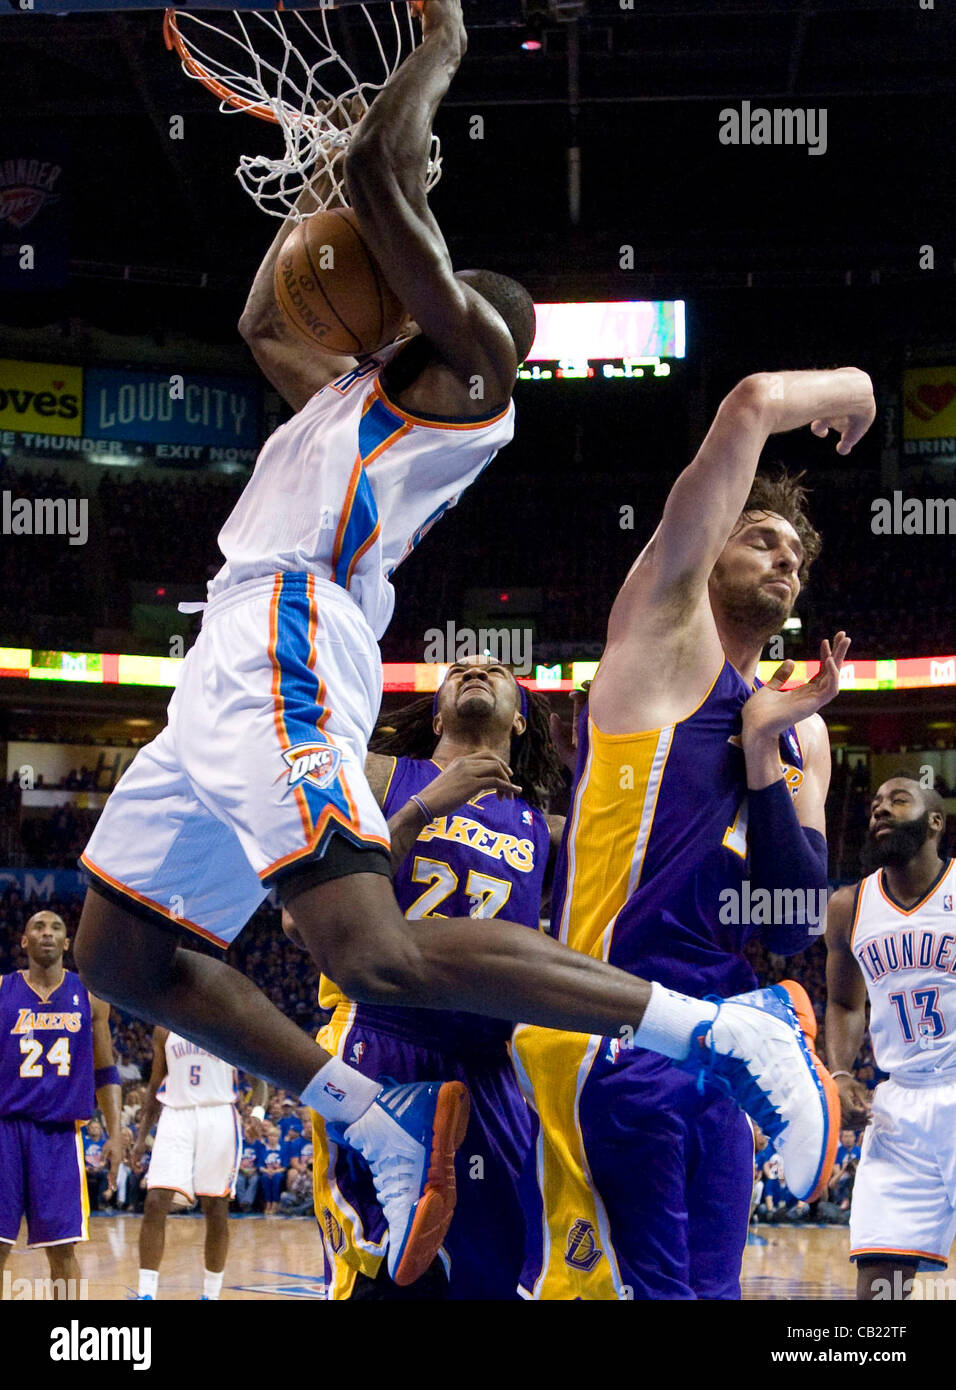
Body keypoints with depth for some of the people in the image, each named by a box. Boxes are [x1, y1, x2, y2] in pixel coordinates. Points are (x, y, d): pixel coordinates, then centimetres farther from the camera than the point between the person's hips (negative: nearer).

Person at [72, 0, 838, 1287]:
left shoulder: (474, 365, 4)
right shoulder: (353, 391, 31)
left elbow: (377, 175, -7)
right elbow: (261, 322, 48)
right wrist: (321, 196, 40)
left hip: (287, 653, -10)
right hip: (232, 671, 10)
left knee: (374, 953, -29)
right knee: (118, 953, 10)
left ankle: (719, 1028, -22)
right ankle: (380, 1126, 7)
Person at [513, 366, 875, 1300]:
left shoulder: (800, 732, 19)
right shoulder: (667, 634, -1)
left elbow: (793, 928, 6)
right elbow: (753, 404, -10)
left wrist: (764, 751, -1)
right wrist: (844, 390, 9)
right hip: (613, 1042, -8)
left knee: (706, 1287, 11)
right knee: (631, 1286, -11)